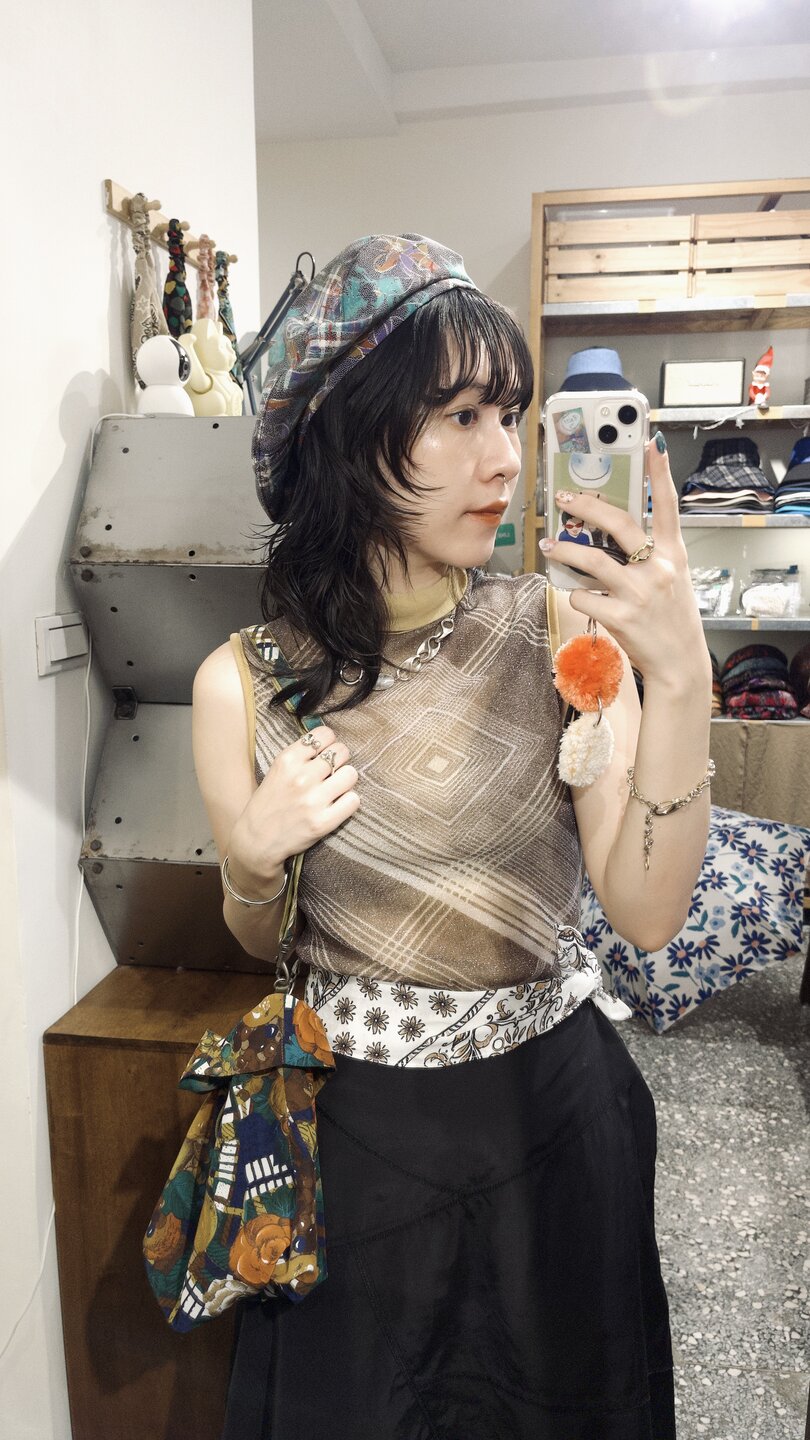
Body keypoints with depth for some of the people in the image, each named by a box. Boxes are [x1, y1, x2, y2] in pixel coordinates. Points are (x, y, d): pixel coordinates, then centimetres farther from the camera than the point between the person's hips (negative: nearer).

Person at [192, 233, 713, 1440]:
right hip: (359, 1120, 0)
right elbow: (263, 945, 0)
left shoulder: (562, 629, -14)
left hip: (553, 1100, 1)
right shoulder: (244, 683, -13)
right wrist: (253, 859, -22)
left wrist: (680, 678, -29)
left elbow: (647, 914, -18)